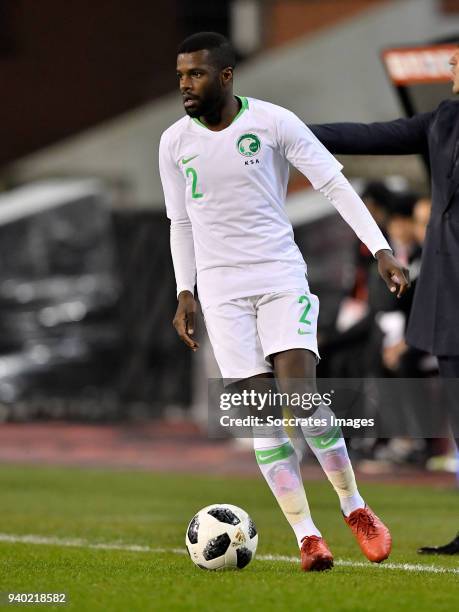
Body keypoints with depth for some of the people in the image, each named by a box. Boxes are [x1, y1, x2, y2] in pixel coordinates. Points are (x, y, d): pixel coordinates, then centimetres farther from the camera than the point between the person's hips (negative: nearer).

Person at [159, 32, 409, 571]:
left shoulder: (273, 122, -6)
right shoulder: (174, 142, 3)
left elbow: (334, 184, -4)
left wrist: (380, 249, -11)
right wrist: (185, 293, 8)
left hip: (282, 278, -2)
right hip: (222, 289, 2)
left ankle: (355, 508, 4)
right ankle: (306, 536, -2)